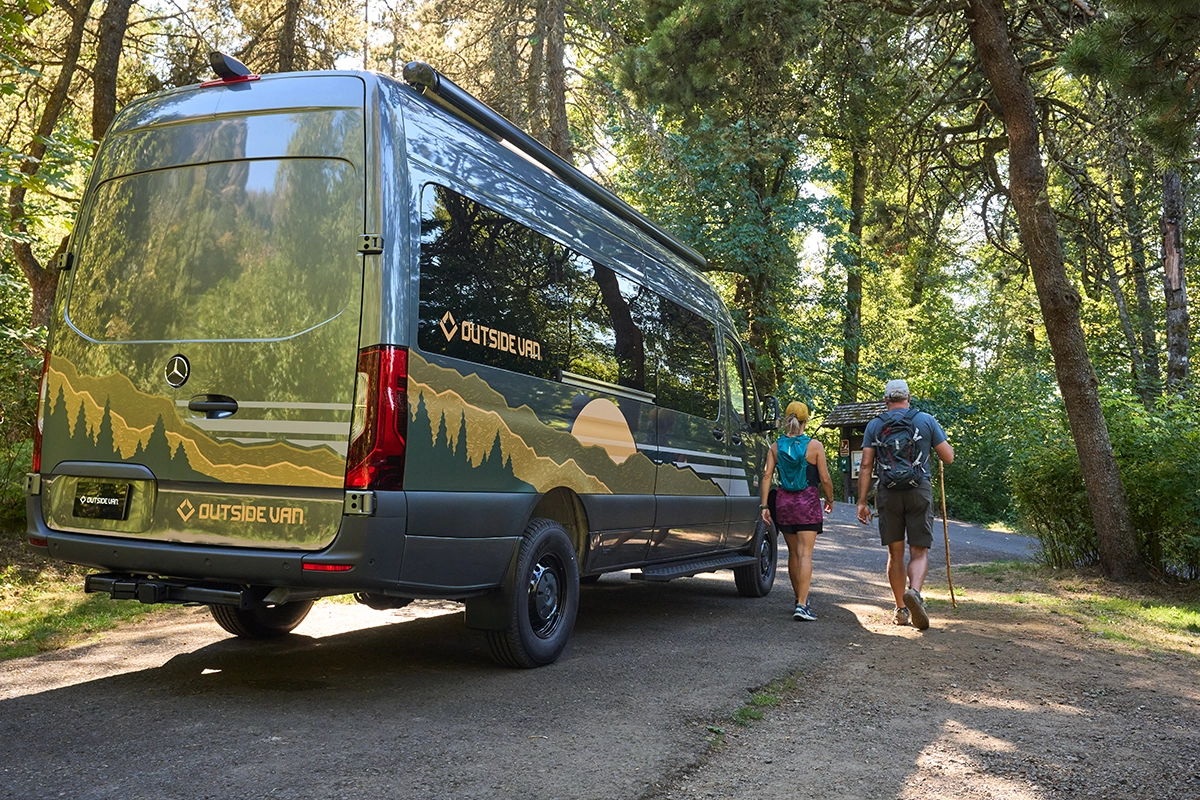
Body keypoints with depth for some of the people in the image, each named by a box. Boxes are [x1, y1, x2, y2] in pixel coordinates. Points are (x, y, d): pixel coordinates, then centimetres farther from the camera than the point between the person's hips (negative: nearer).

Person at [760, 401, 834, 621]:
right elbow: (825, 479, -6)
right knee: (805, 554, -5)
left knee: (793, 553, 16)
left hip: (784, 501, 4)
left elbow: (767, 475, -4)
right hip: (808, 501, -4)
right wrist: (830, 499, 11)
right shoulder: (814, 446, -5)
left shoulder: (776, 446, 3)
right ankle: (802, 605, -14)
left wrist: (764, 505, -3)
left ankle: (800, 599, 29)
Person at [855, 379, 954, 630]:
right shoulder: (926, 420, 4)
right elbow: (949, 457, 5)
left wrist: (862, 502, 3)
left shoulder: (874, 425, 7)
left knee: (895, 553, 13)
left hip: (888, 493, 1)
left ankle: (901, 609, 17)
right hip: (919, 491, -1)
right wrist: (942, 440, 26)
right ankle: (914, 591, -25)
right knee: (919, 552, 3)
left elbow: (865, 466, 1)